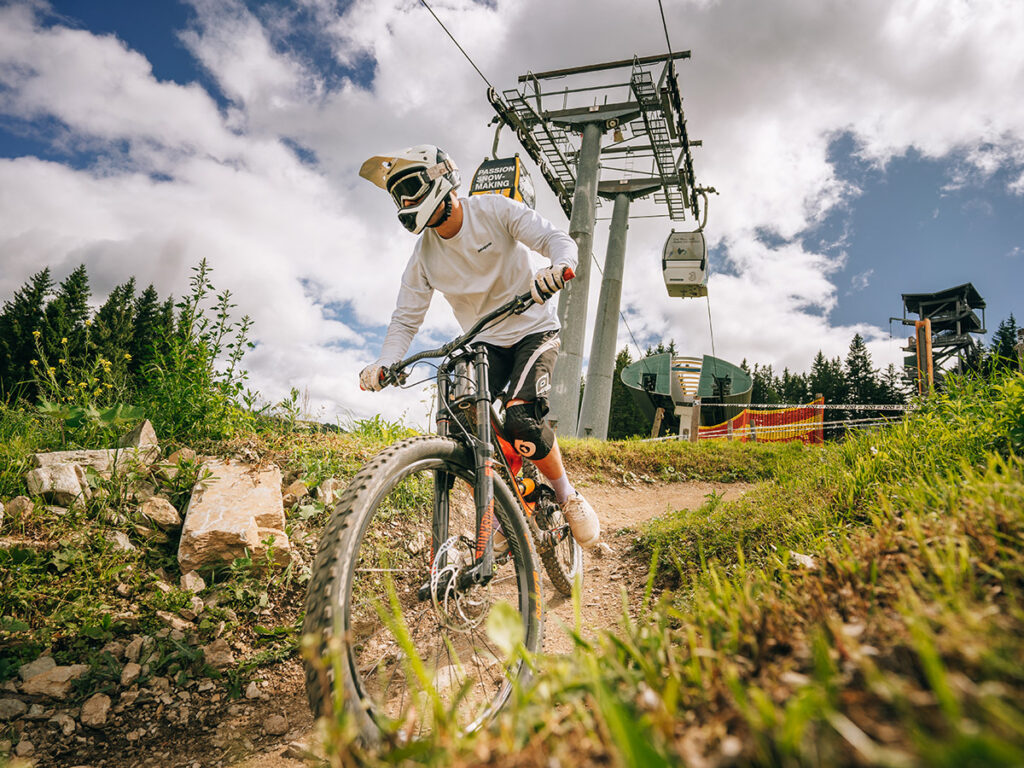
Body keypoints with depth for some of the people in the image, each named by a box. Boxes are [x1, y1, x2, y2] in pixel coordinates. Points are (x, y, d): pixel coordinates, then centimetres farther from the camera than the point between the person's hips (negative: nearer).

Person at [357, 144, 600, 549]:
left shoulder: (493, 211, -13)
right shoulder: (423, 256, -3)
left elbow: (557, 239, -21)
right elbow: (406, 318, -3)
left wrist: (557, 268, -45)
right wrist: (382, 364, -21)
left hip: (533, 330, -4)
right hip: (484, 344, 4)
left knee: (520, 419, -27)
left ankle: (569, 499, -1)